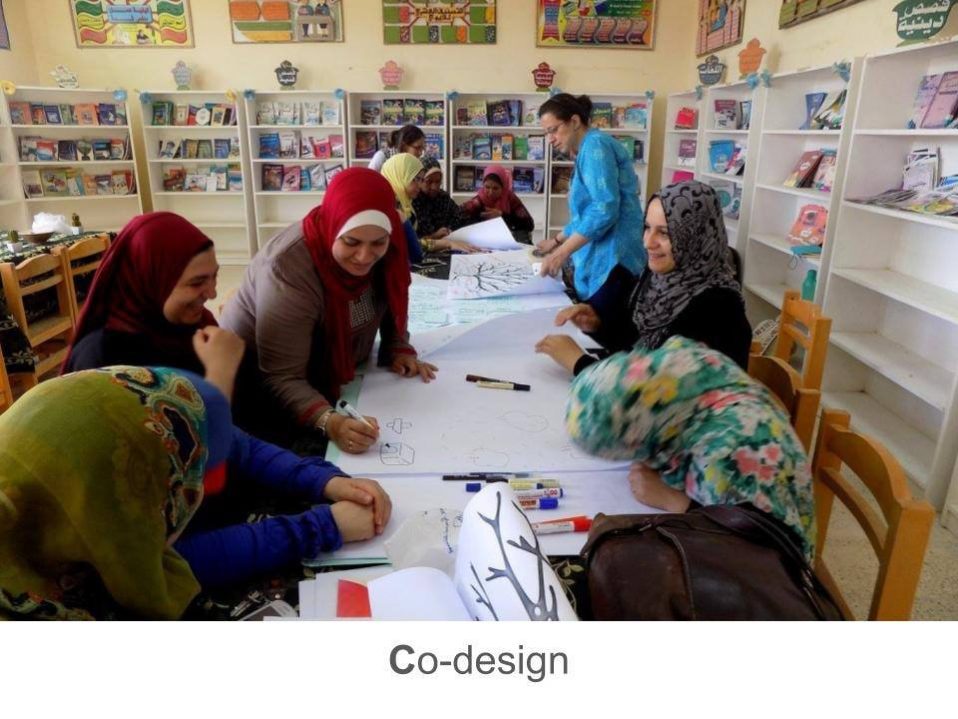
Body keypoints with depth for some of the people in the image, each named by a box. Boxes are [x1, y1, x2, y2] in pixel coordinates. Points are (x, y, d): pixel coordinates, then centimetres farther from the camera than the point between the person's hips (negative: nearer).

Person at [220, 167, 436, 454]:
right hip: (262, 395, -5)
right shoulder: (289, 269, -33)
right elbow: (281, 380, -34)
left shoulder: (381, 252, -15)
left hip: (334, 381, 5)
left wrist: (399, 350, -12)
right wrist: (329, 423, -49)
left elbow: (390, 304, 4)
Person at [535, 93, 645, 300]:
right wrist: (557, 241, 30)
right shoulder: (586, 152, 20)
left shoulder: (595, 145, -10)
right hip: (598, 258, 9)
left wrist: (562, 252, -20)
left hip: (612, 260, -9)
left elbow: (605, 208, -21)